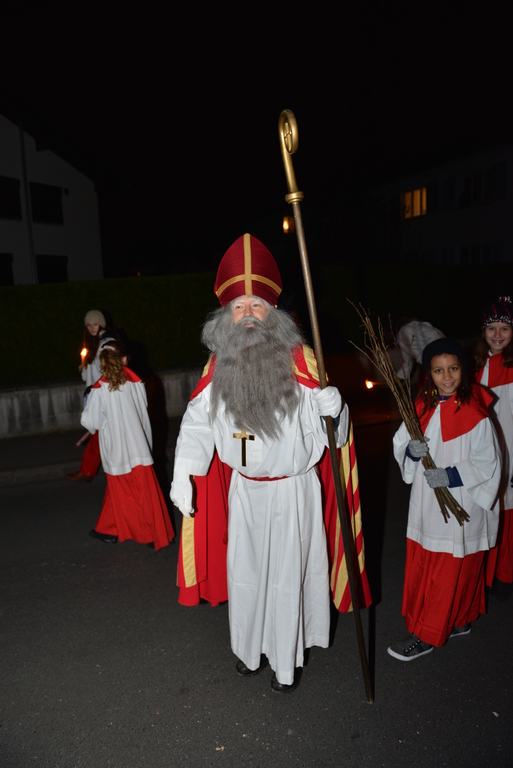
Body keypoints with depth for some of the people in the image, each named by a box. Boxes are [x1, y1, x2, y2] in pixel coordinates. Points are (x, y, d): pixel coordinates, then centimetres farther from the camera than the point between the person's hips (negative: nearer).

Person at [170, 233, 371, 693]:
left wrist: (334, 407, -31)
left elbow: (333, 428, -8)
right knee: (245, 570, 18)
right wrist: (182, 477, -5)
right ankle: (250, 649, 42)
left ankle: (286, 661, 33)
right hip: (244, 489, 3)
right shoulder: (219, 366, -4)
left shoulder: (298, 360, -13)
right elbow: (196, 422, 2)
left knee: (287, 573, 10)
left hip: (293, 489, -3)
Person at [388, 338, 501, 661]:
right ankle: (459, 621, 37)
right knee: (422, 567, 15)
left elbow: (487, 464, -11)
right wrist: (413, 450, -13)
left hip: (461, 505, -6)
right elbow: (402, 445, 9)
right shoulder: (422, 407, 3)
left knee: (449, 572, 6)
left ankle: (428, 636, 23)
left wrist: (451, 475, -22)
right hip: (427, 503, 6)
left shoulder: (475, 415, -14)